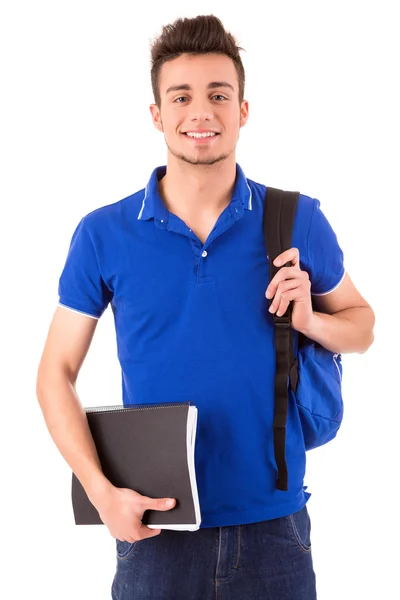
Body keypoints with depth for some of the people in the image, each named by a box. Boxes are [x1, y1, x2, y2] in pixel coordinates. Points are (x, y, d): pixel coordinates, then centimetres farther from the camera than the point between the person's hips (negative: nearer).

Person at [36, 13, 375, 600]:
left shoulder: (297, 221, -1)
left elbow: (362, 323, 12)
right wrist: (101, 491, -12)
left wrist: (310, 320, -11)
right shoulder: (103, 234, -2)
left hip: (274, 524, 1)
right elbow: (56, 373, 0)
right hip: (155, 528, 0)